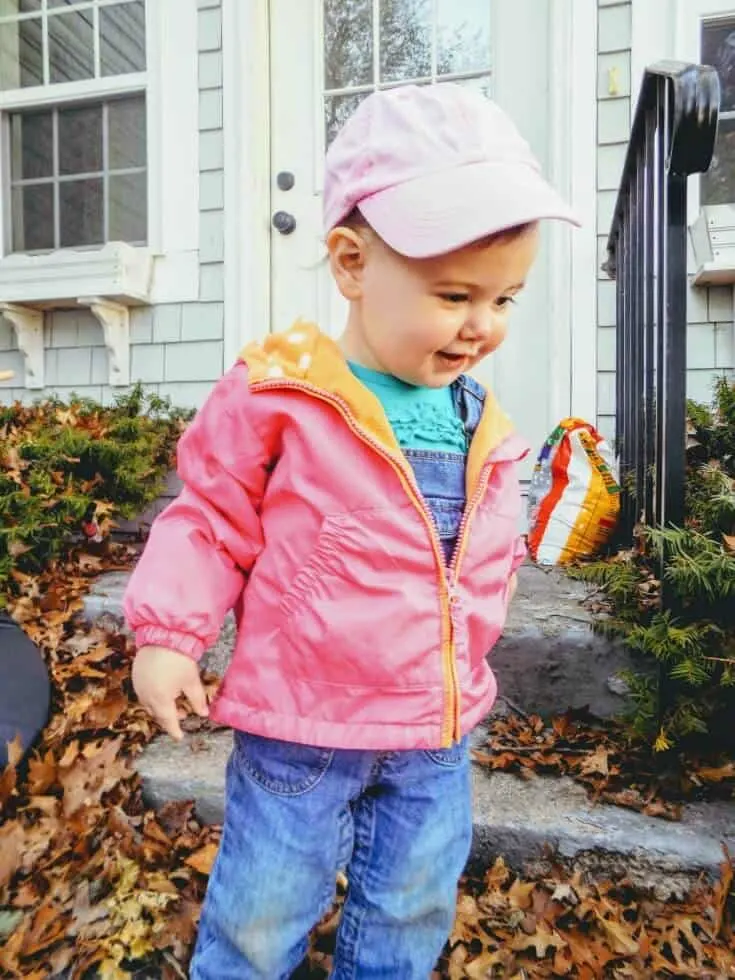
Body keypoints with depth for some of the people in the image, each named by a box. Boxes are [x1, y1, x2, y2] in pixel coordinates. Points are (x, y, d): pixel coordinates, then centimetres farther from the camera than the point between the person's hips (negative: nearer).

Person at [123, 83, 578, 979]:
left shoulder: (482, 427, 0)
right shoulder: (276, 396, -16)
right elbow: (211, 520, -7)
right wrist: (167, 633, -13)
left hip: (438, 733, 5)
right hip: (302, 725, -4)